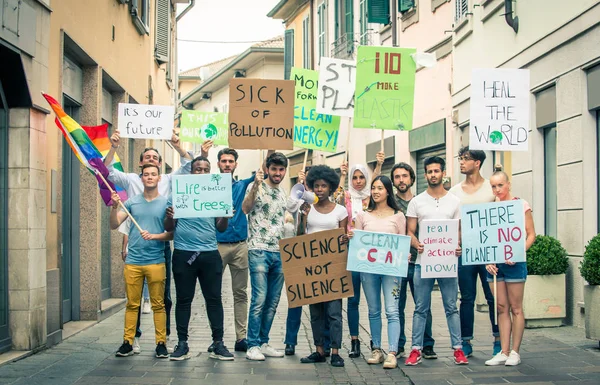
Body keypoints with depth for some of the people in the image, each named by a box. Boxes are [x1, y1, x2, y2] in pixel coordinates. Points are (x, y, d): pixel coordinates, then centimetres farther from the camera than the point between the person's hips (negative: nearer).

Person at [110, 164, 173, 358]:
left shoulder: (166, 203, 3)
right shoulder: (132, 201, 9)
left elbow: (171, 233, 1)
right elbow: (114, 225, 6)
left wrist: (154, 236, -15)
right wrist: (114, 206, -9)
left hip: (156, 261, -2)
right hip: (133, 261, 2)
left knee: (158, 304, 2)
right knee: (132, 304, 5)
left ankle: (161, 343, 7)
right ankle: (127, 342, 10)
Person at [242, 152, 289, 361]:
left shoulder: (283, 193, 16)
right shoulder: (256, 186, -3)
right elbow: (245, 208, -22)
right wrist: (256, 186, -34)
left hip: (279, 253, 7)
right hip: (259, 251, -7)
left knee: (273, 302, 8)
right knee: (259, 299, -10)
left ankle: (264, 342, 16)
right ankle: (253, 346, -4)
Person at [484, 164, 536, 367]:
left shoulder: (521, 205, -1)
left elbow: (531, 235, -3)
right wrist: (488, 260, -2)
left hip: (514, 263, -4)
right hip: (494, 263, 4)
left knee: (515, 308, 1)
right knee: (501, 308, 7)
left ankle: (515, 352, 9)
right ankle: (504, 352, 11)